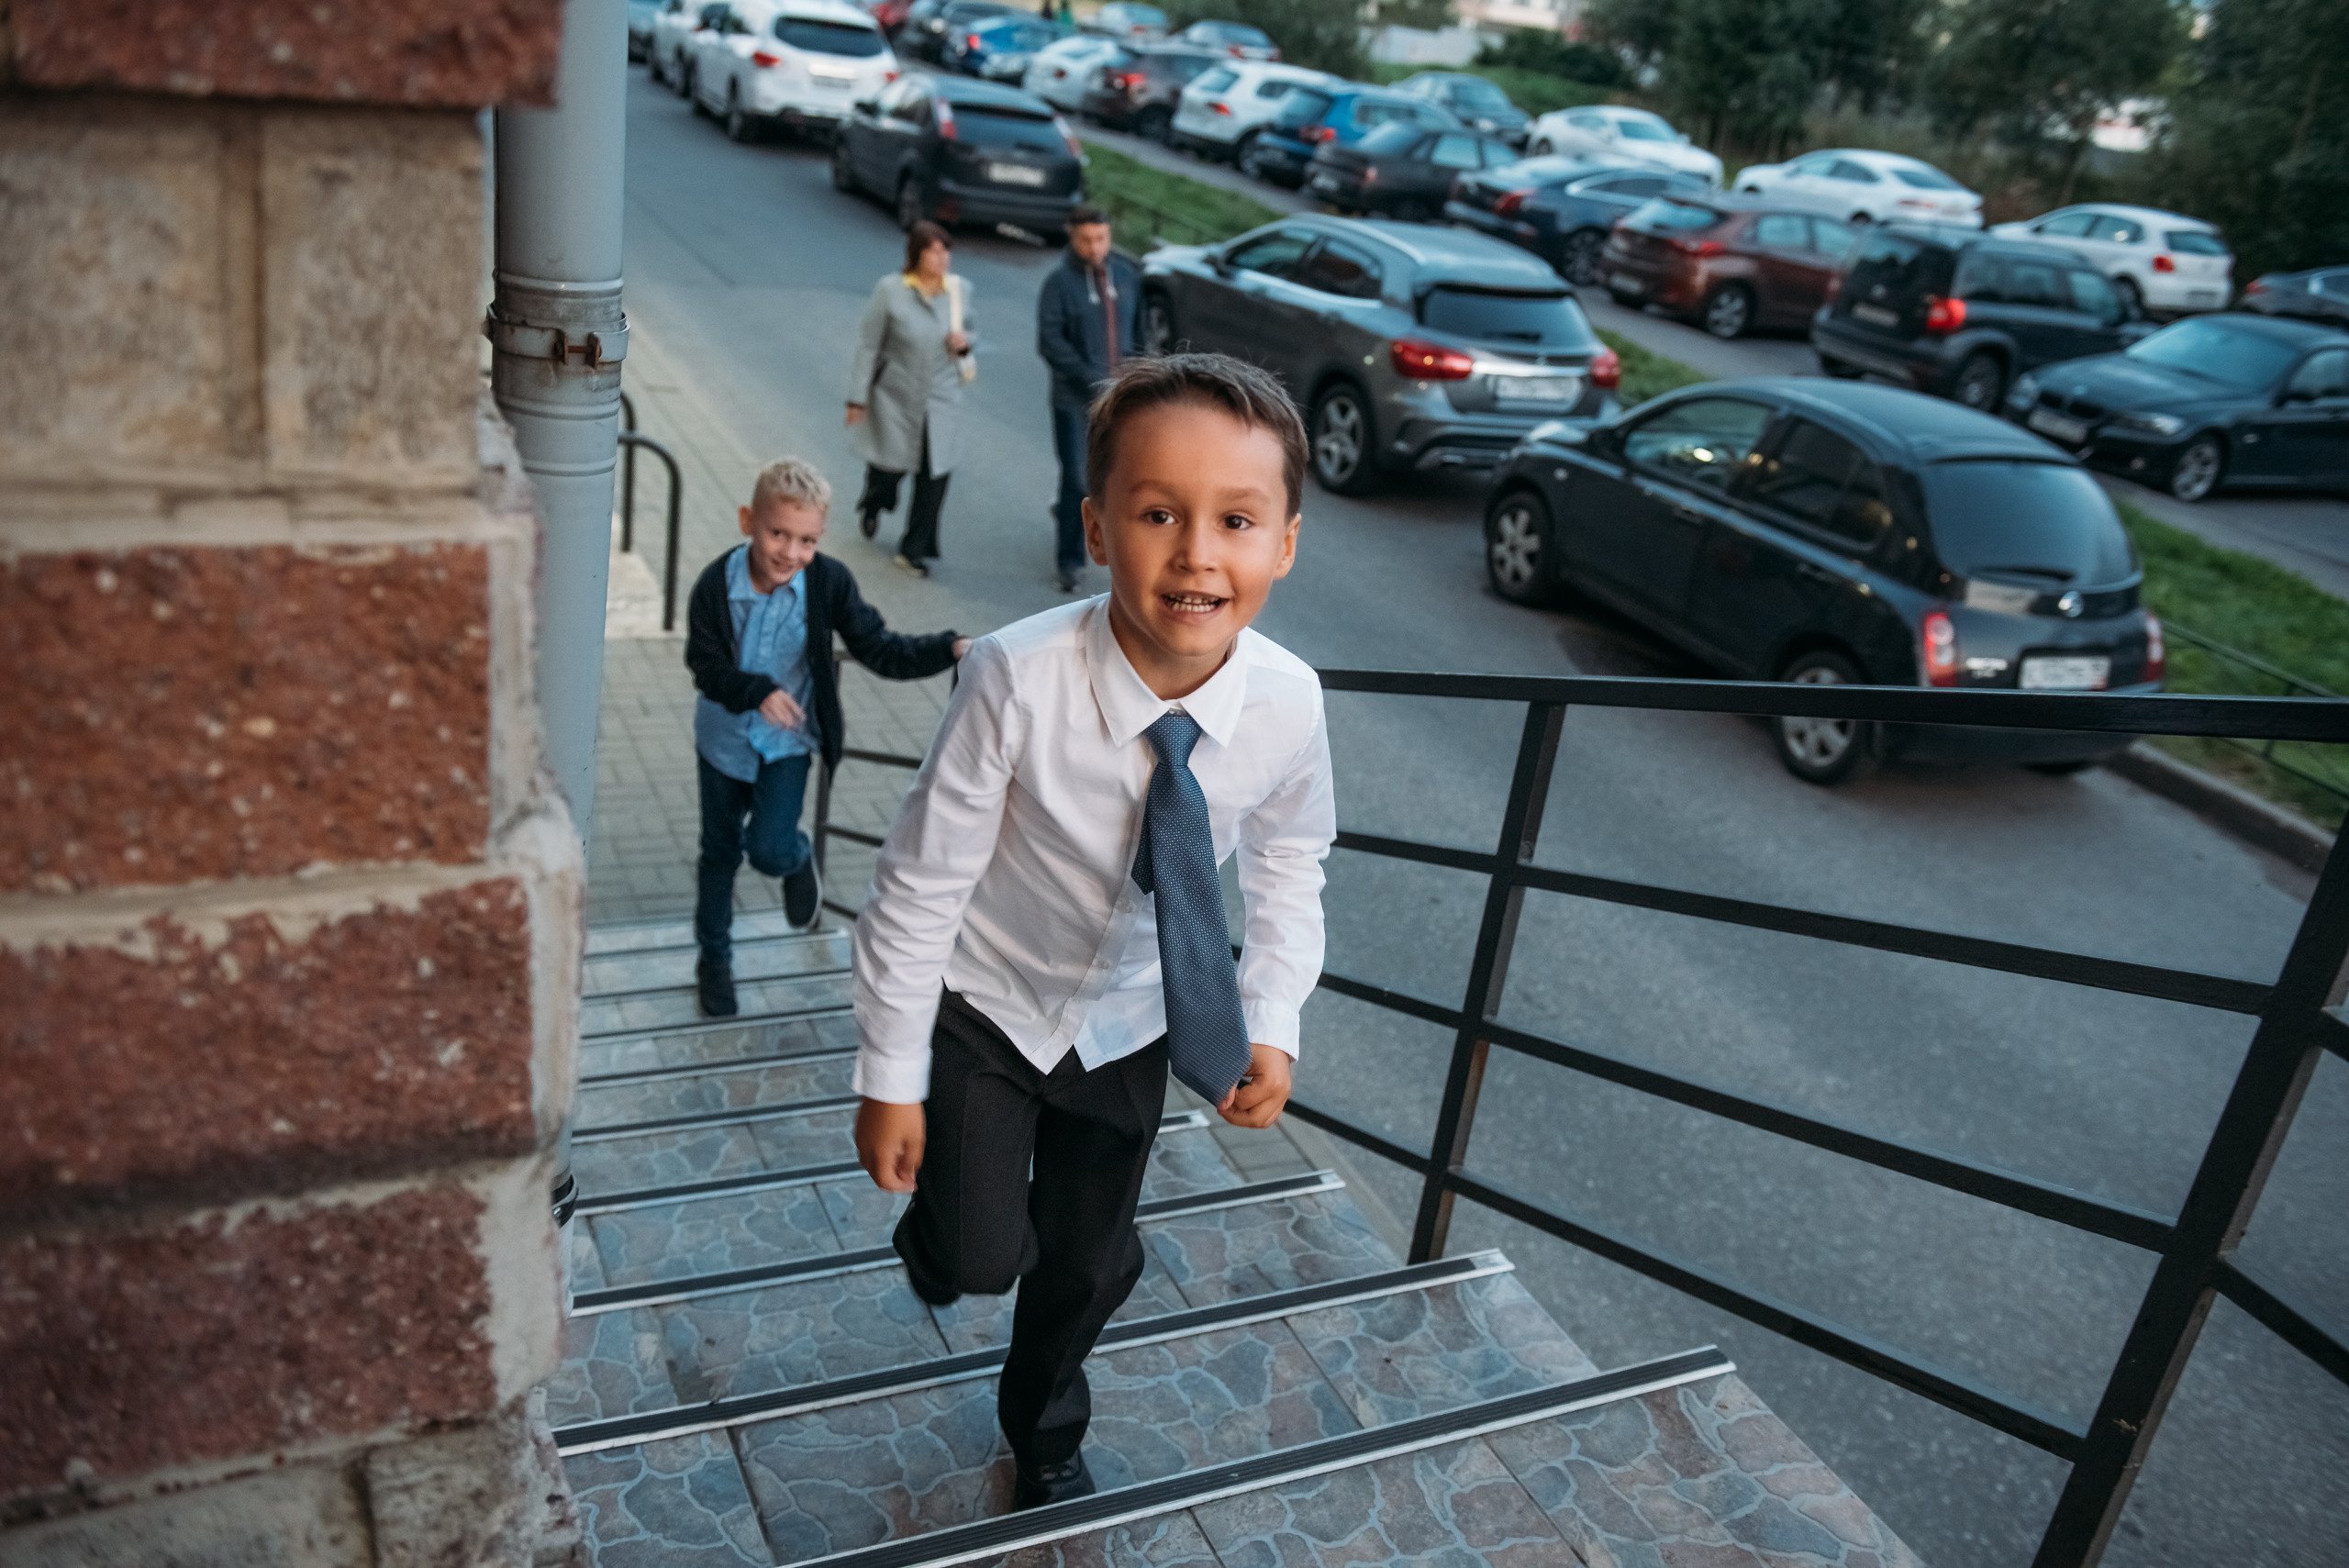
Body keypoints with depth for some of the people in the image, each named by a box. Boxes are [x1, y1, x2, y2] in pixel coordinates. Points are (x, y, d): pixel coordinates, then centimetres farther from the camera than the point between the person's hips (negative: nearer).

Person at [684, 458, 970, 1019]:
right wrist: (758, 691, -35)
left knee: (769, 850, -17)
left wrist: (949, 649, -30)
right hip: (725, 738, 1)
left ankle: (798, 860, 23)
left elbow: (880, 651, -16)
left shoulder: (828, 583, -20)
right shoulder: (715, 584, -21)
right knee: (720, 851, 17)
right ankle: (713, 958, 40)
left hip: (788, 741, -1)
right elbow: (707, 666, -17)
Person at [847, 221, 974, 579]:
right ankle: (872, 507, 48)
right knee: (890, 467, 9)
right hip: (895, 398, -3)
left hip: (942, 400, 3)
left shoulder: (960, 289, 0)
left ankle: (913, 550, 14)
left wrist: (963, 344, -8)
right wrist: (857, 398, -7)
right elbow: (868, 345, -7)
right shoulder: (890, 290, -11)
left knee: (936, 476, -2)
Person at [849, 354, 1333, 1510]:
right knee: (982, 1257, -2)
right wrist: (890, 1079, -15)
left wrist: (1272, 1020, -9)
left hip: (1133, 1023, 3)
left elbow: (1289, 861, -1)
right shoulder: (1019, 681, -34)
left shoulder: (1287, 702, -23)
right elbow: (921, 884, -23)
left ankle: (1043, 1434, 51)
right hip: (986, 1009, -3)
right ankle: (938, 1227, 38)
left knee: (1090, 1262, 18)